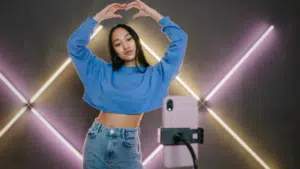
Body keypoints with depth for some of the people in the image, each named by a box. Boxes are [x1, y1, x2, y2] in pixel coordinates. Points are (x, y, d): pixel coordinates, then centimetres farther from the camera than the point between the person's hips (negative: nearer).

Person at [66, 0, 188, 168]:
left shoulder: (153, 75, 4)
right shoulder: (104, 71, 10)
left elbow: (180, 39, -1)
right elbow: (75, 44, 5)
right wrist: (99, 17, 4)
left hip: (127, 144, -2)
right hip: (97, 139, 2)